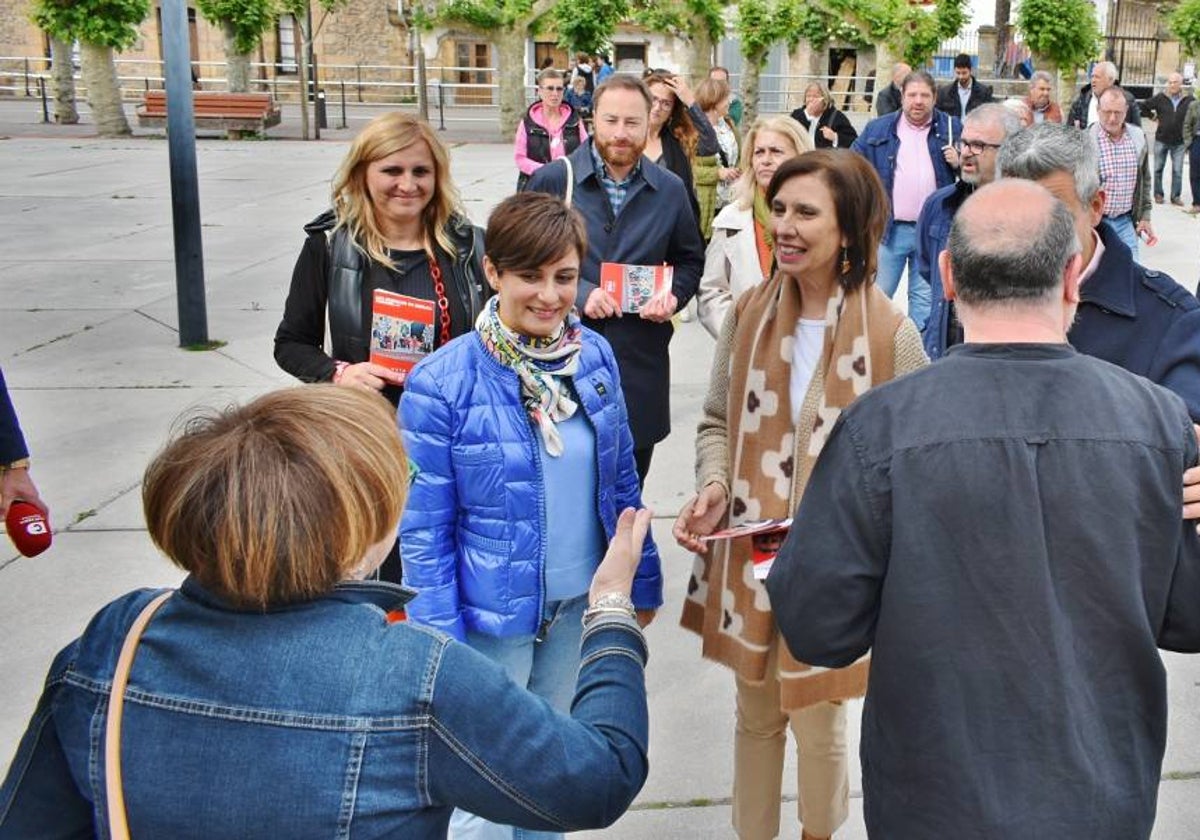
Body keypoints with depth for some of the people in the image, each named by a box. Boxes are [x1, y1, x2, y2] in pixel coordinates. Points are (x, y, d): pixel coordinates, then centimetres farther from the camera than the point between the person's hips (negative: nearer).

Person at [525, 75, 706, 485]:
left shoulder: (670, 190, 8)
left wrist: (672, 295, -3)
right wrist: (578, 293, -14)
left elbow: (690, 260, 19)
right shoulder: (551, 181, -2)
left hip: (640, 363, 3)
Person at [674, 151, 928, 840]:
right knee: (755, 715, 20)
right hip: (748, 557, 3)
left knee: (819, 721, 15)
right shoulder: (749, 313, -2)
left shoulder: (891, 334, -13)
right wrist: (714, 486, -10)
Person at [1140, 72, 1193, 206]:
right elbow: (1144, 107, 5)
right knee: (1158, 169, 8)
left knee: (1177, 171, 3)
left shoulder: (1189, 100, -4)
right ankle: (1158, 194, 19)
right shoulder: (1160, 98, -3)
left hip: (1179, 142, 0)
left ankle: (1176, 196, 11)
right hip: (1161, 140, 0)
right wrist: (1153, 116, -1)